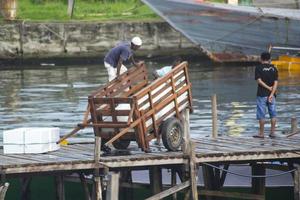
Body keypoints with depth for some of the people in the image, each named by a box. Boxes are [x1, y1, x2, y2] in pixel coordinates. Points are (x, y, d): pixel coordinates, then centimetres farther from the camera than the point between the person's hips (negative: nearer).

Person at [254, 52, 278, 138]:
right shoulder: (274, 69, 4)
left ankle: (261, 133, 4)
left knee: (261, 115, 2)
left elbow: (259, 80, -14)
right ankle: (272, 132, 10)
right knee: (273, 114, 10)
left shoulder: (258, 68, -4)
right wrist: (271, 94, -9)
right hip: (271, 94, 3)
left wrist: (268, 88, -10)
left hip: (261, 95, -3)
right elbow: (276, 82, -4)